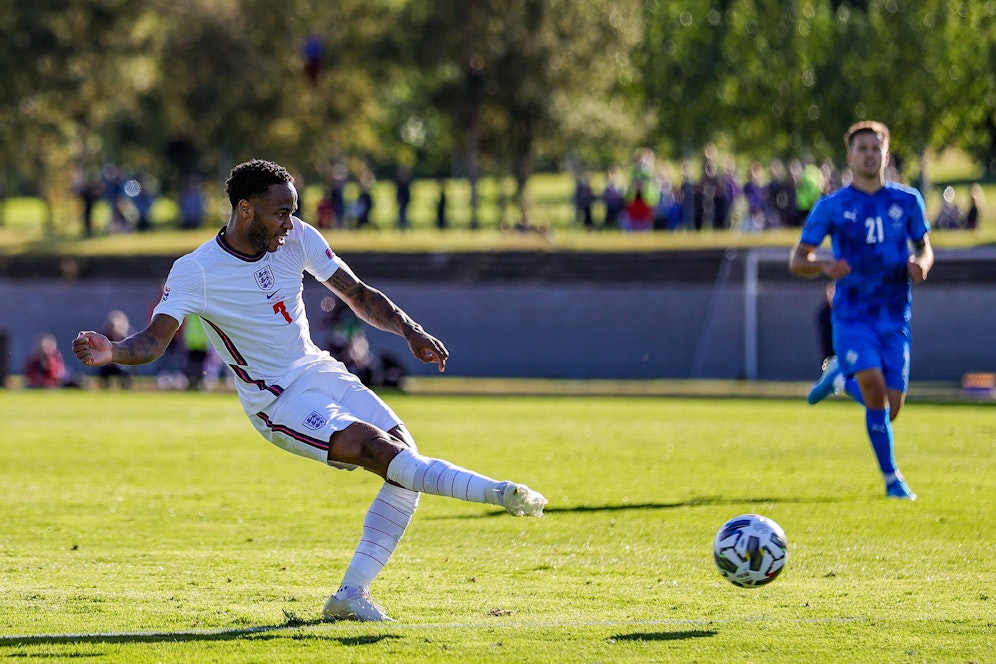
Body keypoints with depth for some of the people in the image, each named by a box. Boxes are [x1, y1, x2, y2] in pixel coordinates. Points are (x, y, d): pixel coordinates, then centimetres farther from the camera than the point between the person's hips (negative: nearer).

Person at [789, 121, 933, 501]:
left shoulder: (907, 201, 5)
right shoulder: (831, 207, -1)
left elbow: (924, 248, 16)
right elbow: (797, 261, 2)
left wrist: (920, 265, -9)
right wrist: (825, 266, -20)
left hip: (895, 317, 3)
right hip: (852, 316, -3)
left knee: (890, 409, 0)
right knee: (874, 384, -24)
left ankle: (840, 378, 33)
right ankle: (891, 478, -11)